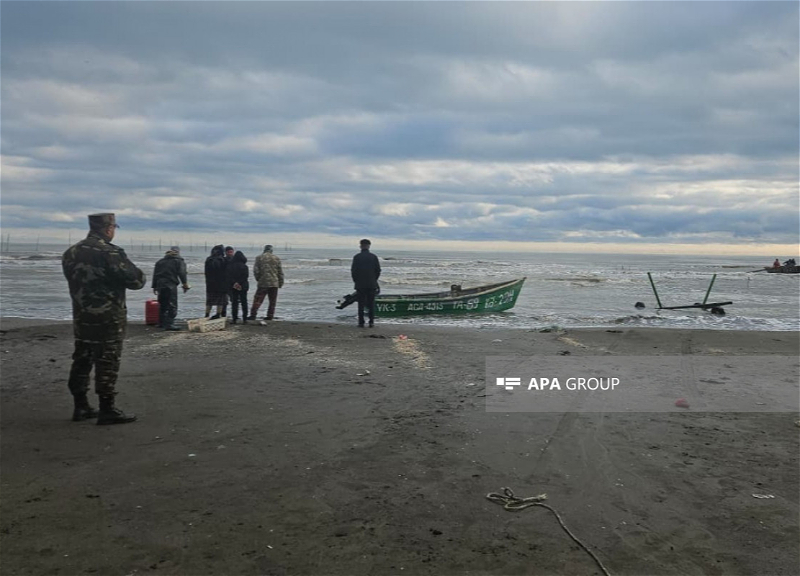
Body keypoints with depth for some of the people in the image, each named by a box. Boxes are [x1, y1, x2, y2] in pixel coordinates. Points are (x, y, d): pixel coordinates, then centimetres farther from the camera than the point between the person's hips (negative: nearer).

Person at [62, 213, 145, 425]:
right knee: (107, 362, -2)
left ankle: (80, 407, 20)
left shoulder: (71, 252, 8)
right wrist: (140, 275, 5)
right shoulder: (110, 253, -17)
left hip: (81, 316, 8)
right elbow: (136, 280, -16)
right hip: (108, 318, -8)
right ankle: (107, 410, 2)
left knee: (82, 360, 14)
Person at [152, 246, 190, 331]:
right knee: (172, 305, -9)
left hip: (160, 285, 6)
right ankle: (169, 324, -20)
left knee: (162, 305, 19)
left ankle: (161, 322, 28)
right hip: (171, 285, -6)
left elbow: (155, 275, 20)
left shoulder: (160, 261, 20)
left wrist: (154, 286, 23)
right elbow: (182, 274, -8)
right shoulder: (179, 261, 4)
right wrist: (185, 285, -7)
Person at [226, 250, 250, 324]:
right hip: (243, 286, -1)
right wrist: (240, 283, -9)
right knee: (244, 302, 6)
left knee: (234, 302, 7)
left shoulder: (230, 266, -2)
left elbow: (228, 276, -7)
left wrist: (234, 283, -11)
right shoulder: (244, 267, -8)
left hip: (233, 287, 1)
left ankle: (234, 319, 5)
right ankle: (244, 319, 3)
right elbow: (246, 276, -11)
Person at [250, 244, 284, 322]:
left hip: (263, 283, -2)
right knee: (272, 301, 8)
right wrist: (281, 283, 15)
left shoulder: (259, 258, 0)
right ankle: (270, 316, 8)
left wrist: (258, 279, 13)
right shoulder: (276, 258, 6)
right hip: (274, 283, 2)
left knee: (258, 299, 0)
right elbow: (280, 272, 8)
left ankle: (253, 315, -6)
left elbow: (256, 270, -2)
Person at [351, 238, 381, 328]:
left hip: (360, 284, -1)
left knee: (361, 304, 4)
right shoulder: (374, 257, -1)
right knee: (371, 304, 6)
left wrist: (356, 281, 10)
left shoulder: (356, 257, -5)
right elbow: (378, 270, 1)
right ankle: (371, 322, 5)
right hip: (372, 284, 1)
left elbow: (353, 270, -3)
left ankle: (361, 322, 2)